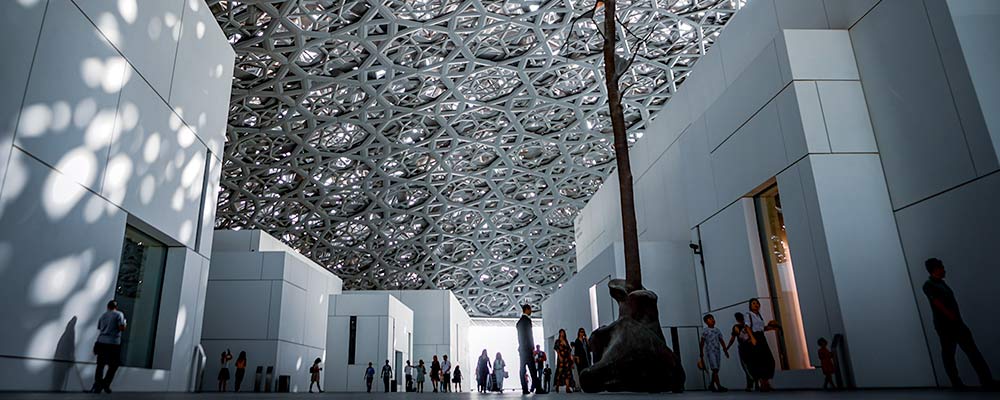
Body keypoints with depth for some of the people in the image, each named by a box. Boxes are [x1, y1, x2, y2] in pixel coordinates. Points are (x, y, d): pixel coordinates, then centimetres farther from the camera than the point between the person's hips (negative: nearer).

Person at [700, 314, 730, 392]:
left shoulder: (717, 330, 12)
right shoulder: (705, 331, -3)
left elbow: (722, 341, 15)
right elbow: (702, 343, -2)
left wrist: (726, 350, 8)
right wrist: (701, 353, -5)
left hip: (717, 351, 6)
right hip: (710, 351, -6)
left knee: (716, 369, 8)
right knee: (714, 369, -12)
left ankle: (711, 385, 19)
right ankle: (719, 386, -15)